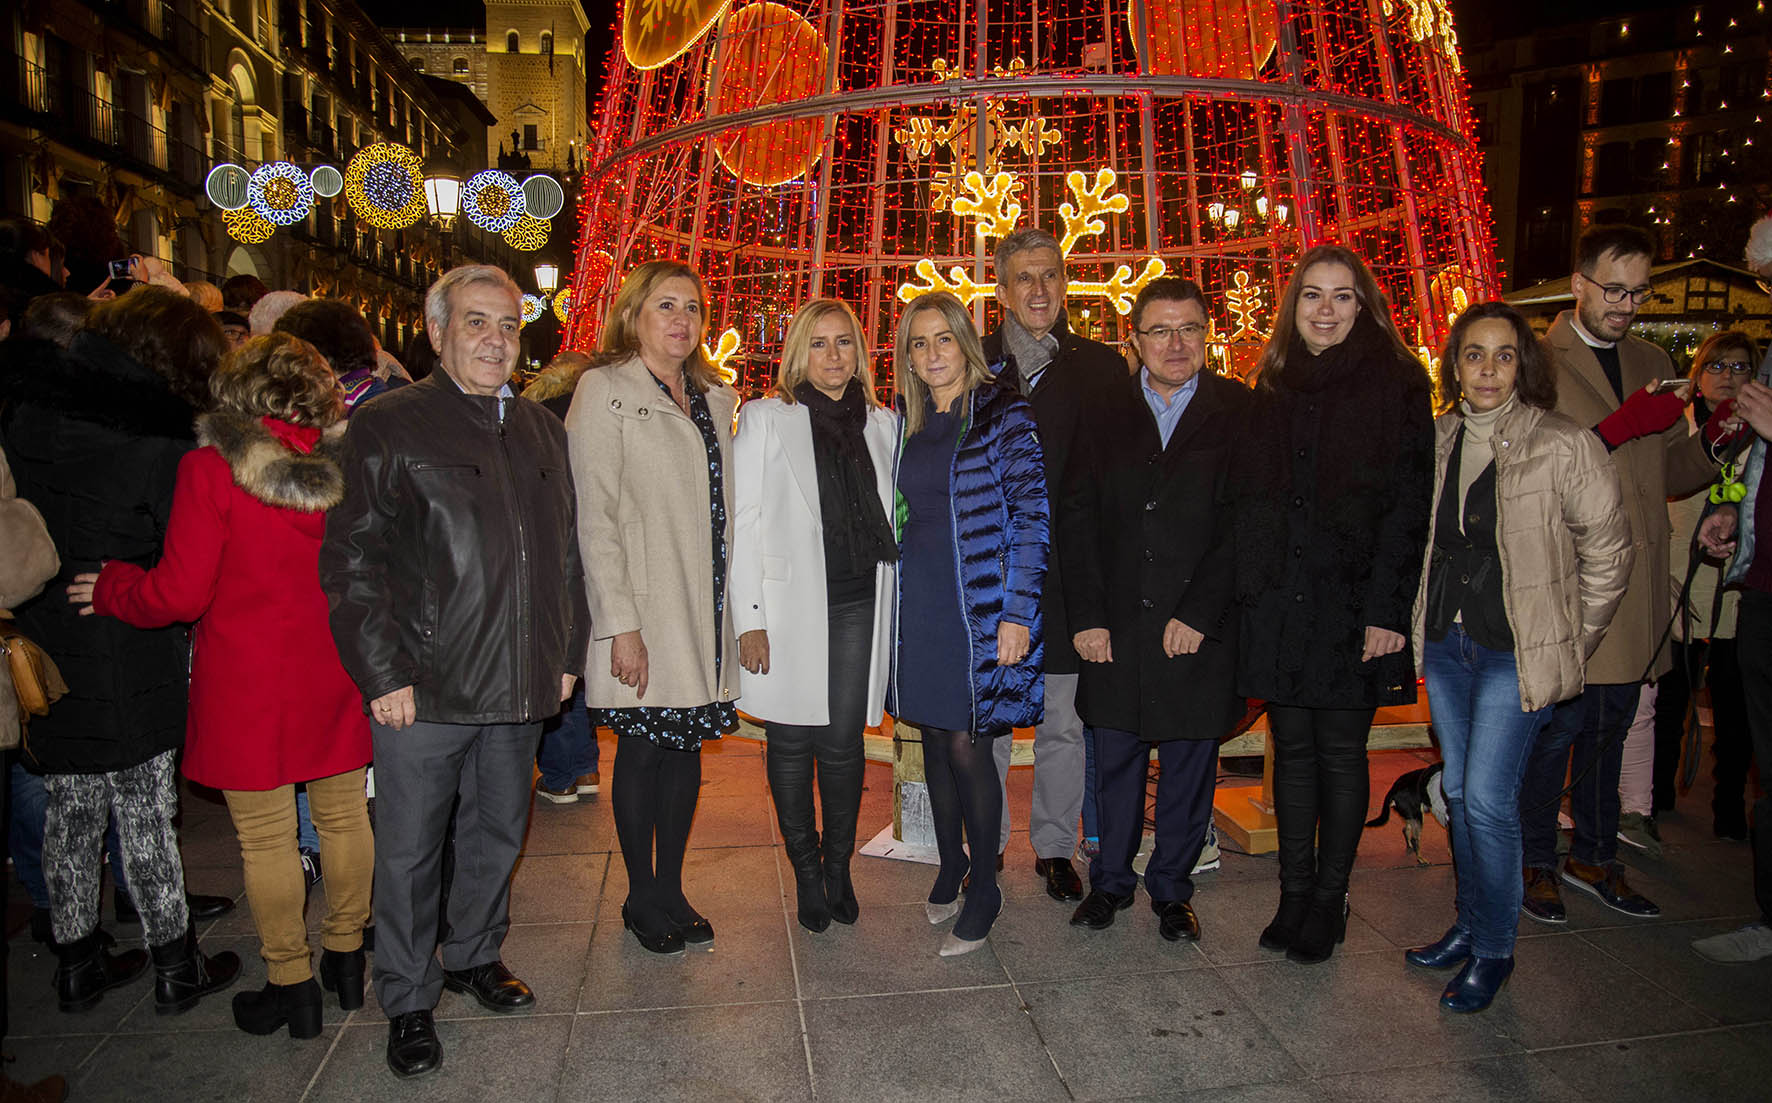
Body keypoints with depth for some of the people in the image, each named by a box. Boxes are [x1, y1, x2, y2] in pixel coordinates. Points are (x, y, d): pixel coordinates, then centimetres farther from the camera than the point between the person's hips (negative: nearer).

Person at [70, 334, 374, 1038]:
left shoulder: (212, 469, -13)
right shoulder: (347, 466, -4)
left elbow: (180, 592, -13)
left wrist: (112, 590, 6)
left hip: (247, 684, -3)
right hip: (334, 674, 4)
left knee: (265, 839, 9)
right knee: (344, 816, 16)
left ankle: (291, 985, 21)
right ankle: (346, 955, 31)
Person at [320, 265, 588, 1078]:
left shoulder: (542, 431, 11)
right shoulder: (388, 426, -5)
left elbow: (565, 551, 16)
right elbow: (352, 560, -8)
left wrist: (565, 653, 12)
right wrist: (383, 673, -13)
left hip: (518, 685, 5)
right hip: (424, 688, -5)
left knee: (498, 831, 18)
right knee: (410, 850, 8)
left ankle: (475, 955, 39)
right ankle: (408, 1002, 25)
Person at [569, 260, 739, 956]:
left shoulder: (715, 398, 14)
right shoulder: (605, 391, -4)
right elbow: (594, 517, -11)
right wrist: (620, 624, -16)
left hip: (706, 611, 6)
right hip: (644, 615, -5)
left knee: (687, 745, 11)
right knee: (642, 751, 5)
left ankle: (672, 891, 26)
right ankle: (641, 899, 22)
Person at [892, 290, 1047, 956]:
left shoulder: (1003, 415, -6)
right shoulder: (905, 423, 11)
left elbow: (1032, 514, -10)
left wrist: (1017, 611, -16)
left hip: (979, 607, -5)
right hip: (918, 608, 5)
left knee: (966, 745, -3)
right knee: (936, 740, 12)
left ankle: (983, 891, 15)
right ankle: (948, 870, 31)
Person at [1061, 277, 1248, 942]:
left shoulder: (1241, 413, -1)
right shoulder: (1104, 417, 7)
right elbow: (1078, 520, 4)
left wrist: (1199, 614, -13)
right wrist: (1086, 616, -4)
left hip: (1201, 630, -1)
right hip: (1116, 626, 2)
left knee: (1189, 764, 10)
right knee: (1116, 760, 12)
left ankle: (1172, 889, 29)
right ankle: (1111, 881, 31)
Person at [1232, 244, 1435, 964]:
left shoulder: (1396, 383, -2)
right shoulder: (1272, 387, 11)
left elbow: (1409, 502, -7)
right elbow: (1249, 496, 10)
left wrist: (1389, 609, -13)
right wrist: (1247, 590, 2)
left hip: (1351, 601, -3)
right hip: (1277, 600, 4)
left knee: (1340, 751, 5)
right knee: (1293, 746, 10)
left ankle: (1329, 901, 20)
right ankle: (1294, 895, 22)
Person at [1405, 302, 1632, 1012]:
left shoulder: (1565, 447, -10)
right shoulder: (1436, 441, 4)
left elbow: (1607, 554, -3)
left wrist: (1571, 645, -1)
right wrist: (1426, 624, 11)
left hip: (1517, 652, -5)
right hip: (1445, 644, 5)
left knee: (1487, 799, -5)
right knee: (1458, 790, 14)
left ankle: (1493, 949, 14)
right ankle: (1470, 924, 31)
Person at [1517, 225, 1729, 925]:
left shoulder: (1652, 365, 17)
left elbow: (1671, 474, 17)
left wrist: (1720, 433, -1)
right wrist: (1622, 425, -22)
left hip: (1634, 582, 7)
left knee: (1611, 724, 15)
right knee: (1558, 727, -1)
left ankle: (1595, 859, 30)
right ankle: (1537, 864, 16)